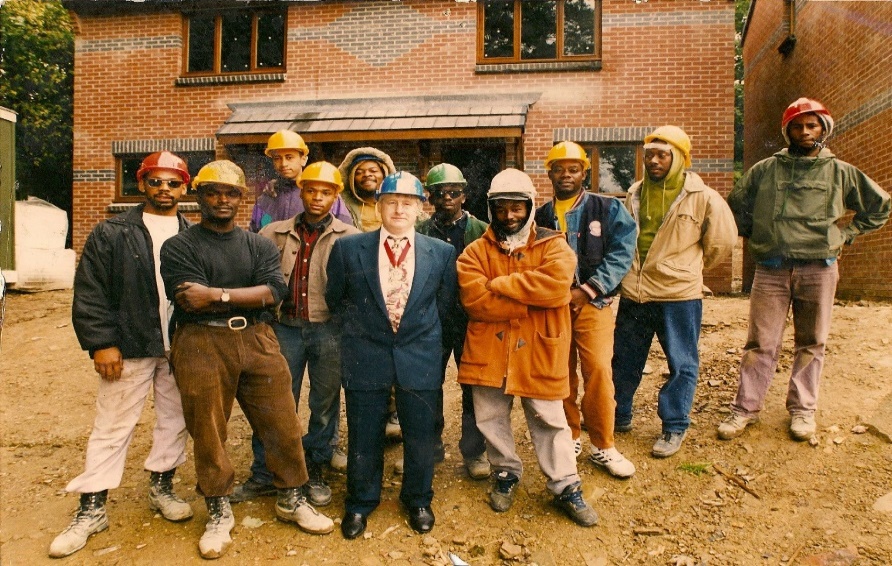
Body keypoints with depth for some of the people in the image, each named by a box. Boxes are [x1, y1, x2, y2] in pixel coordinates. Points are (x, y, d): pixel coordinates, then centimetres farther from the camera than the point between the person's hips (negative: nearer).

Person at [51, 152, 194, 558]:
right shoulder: (111, 234, -1)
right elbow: (90, 294, -3)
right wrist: (102, 343, -10)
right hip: (129, 349, -2)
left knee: (175, 421, 13)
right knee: (112, 427, 5)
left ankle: (161, 487, 33)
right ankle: (92, 509, 19)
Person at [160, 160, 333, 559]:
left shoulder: (260, 246, 12)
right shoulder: (178, 247, 4)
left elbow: (274, 291, -5)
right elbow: (190, 299, -12)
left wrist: (218, 294, -12)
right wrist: (246, 295, -7)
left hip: (257, 342, 2)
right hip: (201, 345, -2)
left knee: (282, 423, 4)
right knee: (208, 432, 7)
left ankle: (292, 500, 25)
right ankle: (219, 512, 27)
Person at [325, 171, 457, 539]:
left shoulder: (441, 253, -2)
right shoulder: (348, 249, -3)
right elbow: (334, 299, 10)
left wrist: (420, 329, 9)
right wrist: (356, 327, 9)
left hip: (420, 359, 1)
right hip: (365, 357, 0)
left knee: (421, 436, 12)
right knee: (364, 437, 12)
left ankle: (418, 500, 37)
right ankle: (360, 503, 36)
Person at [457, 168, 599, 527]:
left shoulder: (553, 245, 0)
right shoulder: (476, 252, 1)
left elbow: (556, 285, -21)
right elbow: (475, 300, -14)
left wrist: (500, 284, -16)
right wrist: (530, 301, -16)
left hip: (539, 353, -1)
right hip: (489, 352, 2)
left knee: (549, 421, 10)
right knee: (490, 420, 15)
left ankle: (566, 487, 29)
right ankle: (506, 473, 39)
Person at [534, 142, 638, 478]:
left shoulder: (608, 209, 1)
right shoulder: (540, 217, 10)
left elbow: (622, 252, -9)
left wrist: (587, 290, -15)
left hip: (592, 304, -3)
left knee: (598, 372, -10)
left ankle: (603, 446, 7)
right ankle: (569, 438, 25)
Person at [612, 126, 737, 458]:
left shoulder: (702, 197, -7)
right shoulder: (635, 194, 8)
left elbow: (722, 241, 1)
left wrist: (688, 267, 8)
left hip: (679, 295, -4)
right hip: (633, 294, 4)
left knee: (682, 364, 8)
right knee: (624, 360, 14)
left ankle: (675, 427, 23)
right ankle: (619, 416, 31)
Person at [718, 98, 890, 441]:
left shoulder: (840, 172, 9)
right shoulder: (765, 170, 7)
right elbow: (735, 204, 17)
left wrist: (845, 234, 11)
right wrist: (754, 234, 11)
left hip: (819, 269, 1)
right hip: (771, 268, -1)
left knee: (811, 344, 8)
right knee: (761, 343, 0)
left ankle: (802, 409, 19)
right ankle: (746, 408, 7)